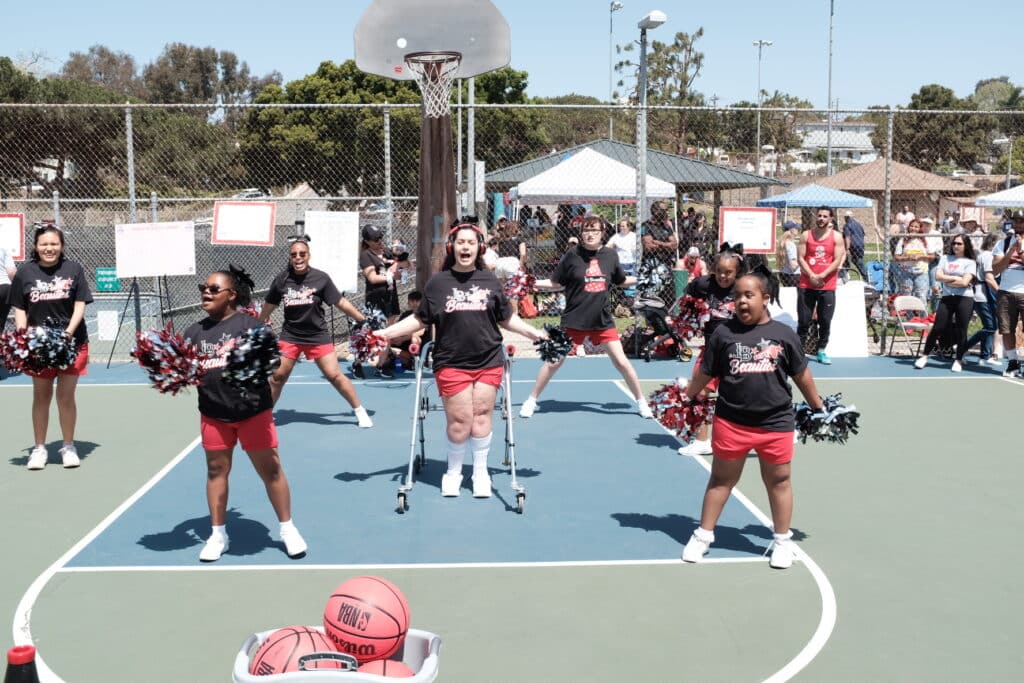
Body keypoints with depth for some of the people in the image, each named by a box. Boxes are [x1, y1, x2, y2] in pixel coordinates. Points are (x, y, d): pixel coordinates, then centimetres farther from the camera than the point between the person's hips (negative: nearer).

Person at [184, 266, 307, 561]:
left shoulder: (250, 324, -6)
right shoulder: (194, 332, 8)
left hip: (253, 411, -4)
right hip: (213, 413, 4)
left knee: (270, 470, 3)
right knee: (216, 470, 12)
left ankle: (288, 529, 18)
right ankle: (218, 534, 24)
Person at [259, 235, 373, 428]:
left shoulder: (321, 278, -10)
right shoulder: (281, 280, -5)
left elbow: (341, 303, -4)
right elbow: (268, 307, 9)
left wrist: (364, 320, -6)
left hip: (318, 336, -2)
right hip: (289, 335, 2)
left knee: (334, 375, -4)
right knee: (277, 376, 1)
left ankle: (360, 411, 10)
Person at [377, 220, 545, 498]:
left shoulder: (490, 281, 7)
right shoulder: (437, 283, 2)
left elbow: (507, 319, 17)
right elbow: (419, 320, 7)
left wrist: (533, 332, 10)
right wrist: (386, 332, 1)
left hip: (488, 362, 2)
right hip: (451, 363, -2)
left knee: (482, 415, 3)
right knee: (459, 419, -3)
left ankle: (481, 472, 21)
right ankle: (453, 472, 21)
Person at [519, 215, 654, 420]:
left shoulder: (610, 255, 1)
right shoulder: (572, 256, -6)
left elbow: (622, 281, 17)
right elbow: (555, 283, 2)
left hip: (603, 321, 2)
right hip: (574, 320, -1)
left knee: (621, 362, 0)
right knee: (554, 361, 4)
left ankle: (641, 402, 17)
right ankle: (531, 400, 19)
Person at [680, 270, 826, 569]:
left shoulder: (784, 334, 1)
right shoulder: (724, 333, 0)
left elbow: (801, 374, 12)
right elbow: (705, 372, 6)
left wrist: (818, 407, 18)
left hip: (776, 423, 0)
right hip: (731, 422, 0)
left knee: (778, 481, 12)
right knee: (721, 479, 13)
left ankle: (782, 541, 28)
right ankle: (703, 535, 25)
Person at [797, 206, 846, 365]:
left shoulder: (836, 237, 2)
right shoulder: (806, 235, 4)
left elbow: (837, 261, -4)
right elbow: (800, 258, -1)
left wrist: (821, 276, -14)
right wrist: (811, 276, -13)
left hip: (827, 286, 0)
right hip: (806, 285, 0)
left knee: (825, 321, 4)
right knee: (803, 321, 1)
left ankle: (821, 351, 14)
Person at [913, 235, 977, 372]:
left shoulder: (970, 262, 3)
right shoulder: (945, 258, 13)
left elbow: (964, 282, -10)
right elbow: (938, 276, 1)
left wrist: (946, 281, -2)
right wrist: (955, 278, -6)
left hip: (965, 298, -2)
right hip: (947, 298, 2)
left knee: (961, 330, 1)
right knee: (938, 328, 0)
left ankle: (958, 360, 12)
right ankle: (924, 356, 10)